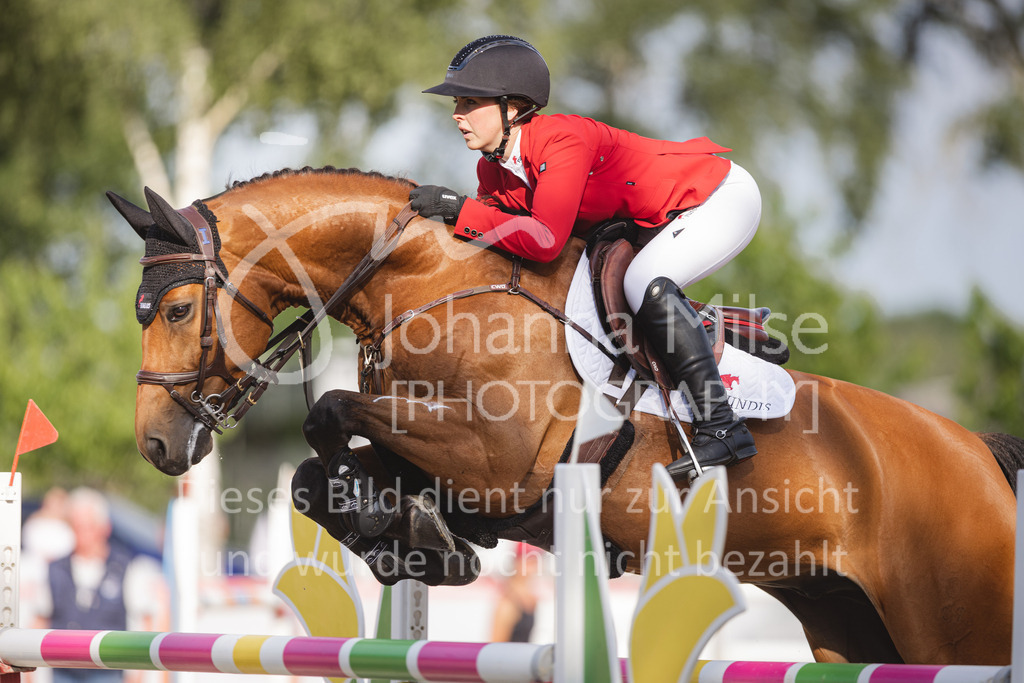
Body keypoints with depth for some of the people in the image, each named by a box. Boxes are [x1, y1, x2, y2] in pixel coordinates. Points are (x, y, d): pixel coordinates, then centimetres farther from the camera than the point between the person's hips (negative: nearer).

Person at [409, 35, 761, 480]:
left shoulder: (563, 139, -31)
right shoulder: (493, 171, -4)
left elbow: (546, 240, -40)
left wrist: (458, 209, -36)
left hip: (726, 195, -10)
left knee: (645, 283, -30)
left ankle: (721, 426, -26)